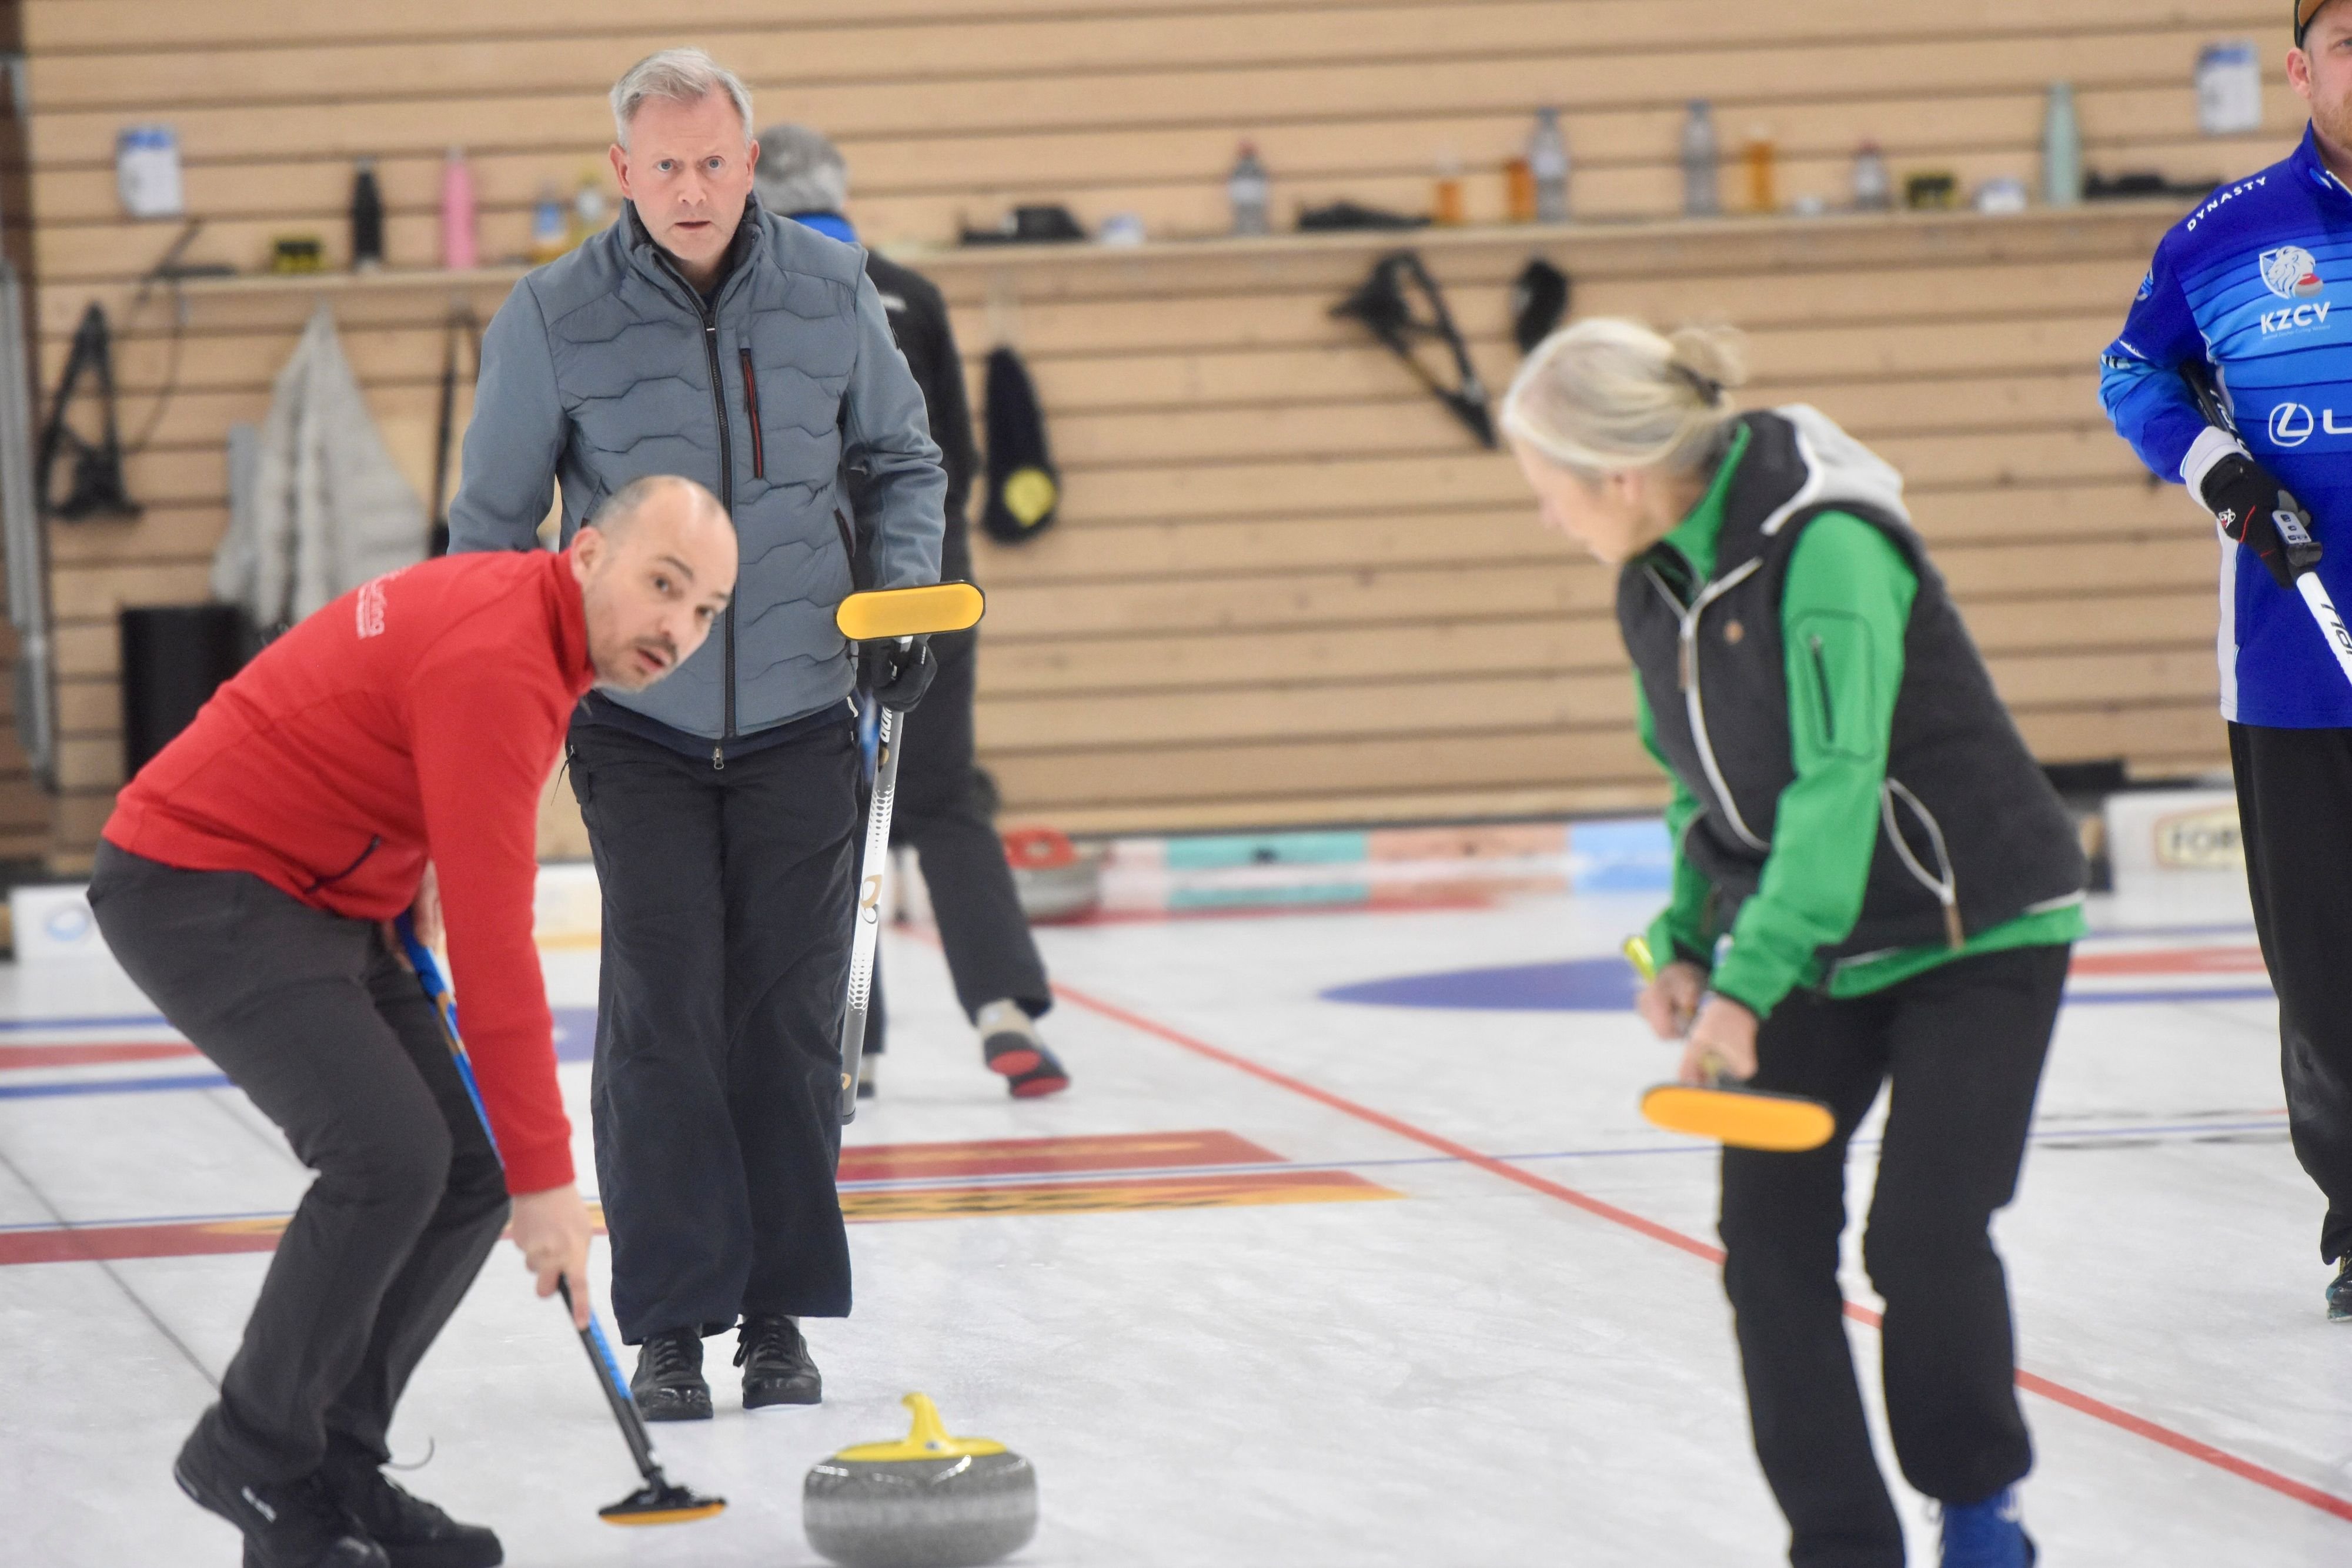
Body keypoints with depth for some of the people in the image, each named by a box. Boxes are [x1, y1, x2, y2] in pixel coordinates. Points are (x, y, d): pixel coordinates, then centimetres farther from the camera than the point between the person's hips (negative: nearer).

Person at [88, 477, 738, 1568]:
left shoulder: (524, 609, 5)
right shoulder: (498, 666, -26)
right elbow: (493, 948, -28)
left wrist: (411, 857, 11)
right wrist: (547, 1177, -26)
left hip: (315, 896, 10)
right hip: (196, 889, -10)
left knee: (468, 1175, 1)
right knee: (389, 1155, -24)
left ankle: (333, 1469, 9)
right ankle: (251, 1455, -6)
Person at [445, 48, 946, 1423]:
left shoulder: (831, 290, -3)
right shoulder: (554, 318, -8)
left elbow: (900, 461, 12)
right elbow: (493, 524, 2)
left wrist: (906, 592, -4)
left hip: (799, 718, 2)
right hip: (636, 728, -1)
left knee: (791, 1020, 3)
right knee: (663, 1021, -5)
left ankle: (779, 1313, 13)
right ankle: (672, 1324, 2)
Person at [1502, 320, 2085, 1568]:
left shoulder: (1824, 543, -27)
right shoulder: (1654, 581, 0)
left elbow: (1837, 785, -31)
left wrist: (1747, 985, -33)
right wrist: (1685, 942, 0)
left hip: (1975, 934, -7)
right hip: (1808, 947, 7)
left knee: (1924, 1234, -12)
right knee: (1769, 1229, -5)